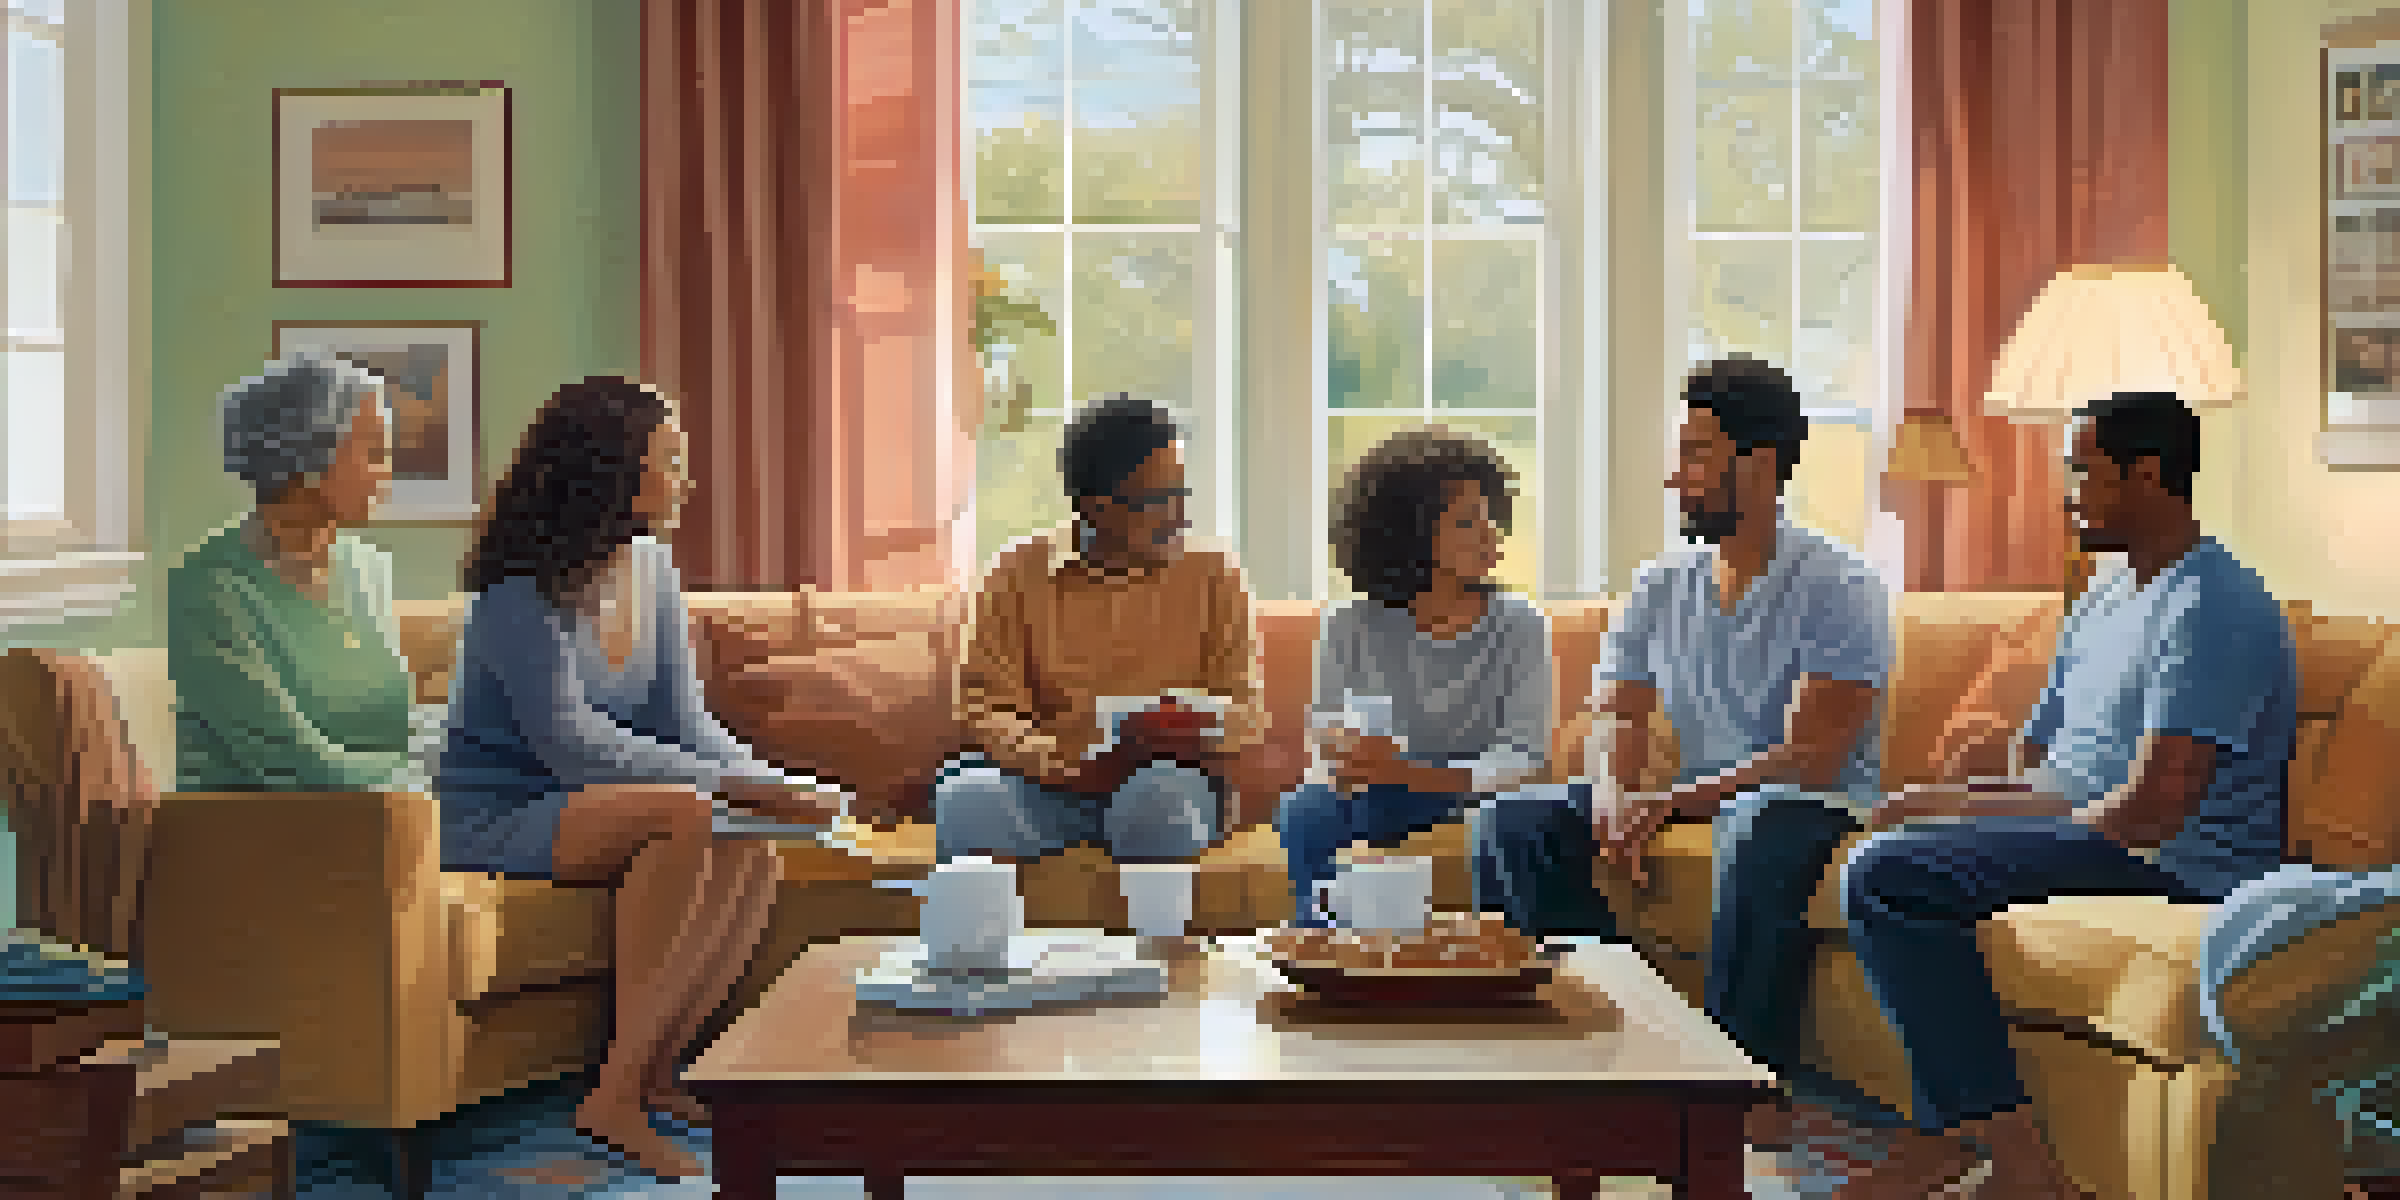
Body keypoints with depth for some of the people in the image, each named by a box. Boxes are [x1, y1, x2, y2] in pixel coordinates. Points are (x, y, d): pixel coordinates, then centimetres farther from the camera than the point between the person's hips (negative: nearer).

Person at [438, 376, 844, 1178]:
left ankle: (652, 1077, -11)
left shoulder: (652, 571, 6)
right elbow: (571, 744, -24)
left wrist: (778, 785, -12)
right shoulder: (521, 593, -18)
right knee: (682, 818, -33)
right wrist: (730, 784, -29)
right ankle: (615, 1097, -28)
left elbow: (684, 721, 7)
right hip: (490, 819, -7)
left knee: (752, 860, -20)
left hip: (578, 809, 7)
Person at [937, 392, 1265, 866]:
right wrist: (1047, 759, -21)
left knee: (1162, 796, -37)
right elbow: (985, 699, -1)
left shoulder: (1214, 574, 4)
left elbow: (1243, 698, 4)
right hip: (1043, 784, 0)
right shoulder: (1019, 573, 2)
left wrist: (1201, 736, -20)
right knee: (967, 799, -32)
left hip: (1165, 777, 0)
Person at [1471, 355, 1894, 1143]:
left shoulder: (1838, 589, -8)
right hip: (1690, 799, 6)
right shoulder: (1660, 589, 11)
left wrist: (1674, 801, -30)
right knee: (1513, 821, -14)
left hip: (1814, 803, -6)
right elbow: (1617, 720, 3)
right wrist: (1615, 799, -22)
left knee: (1759, 830, -42)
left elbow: (1812, 755, -18)